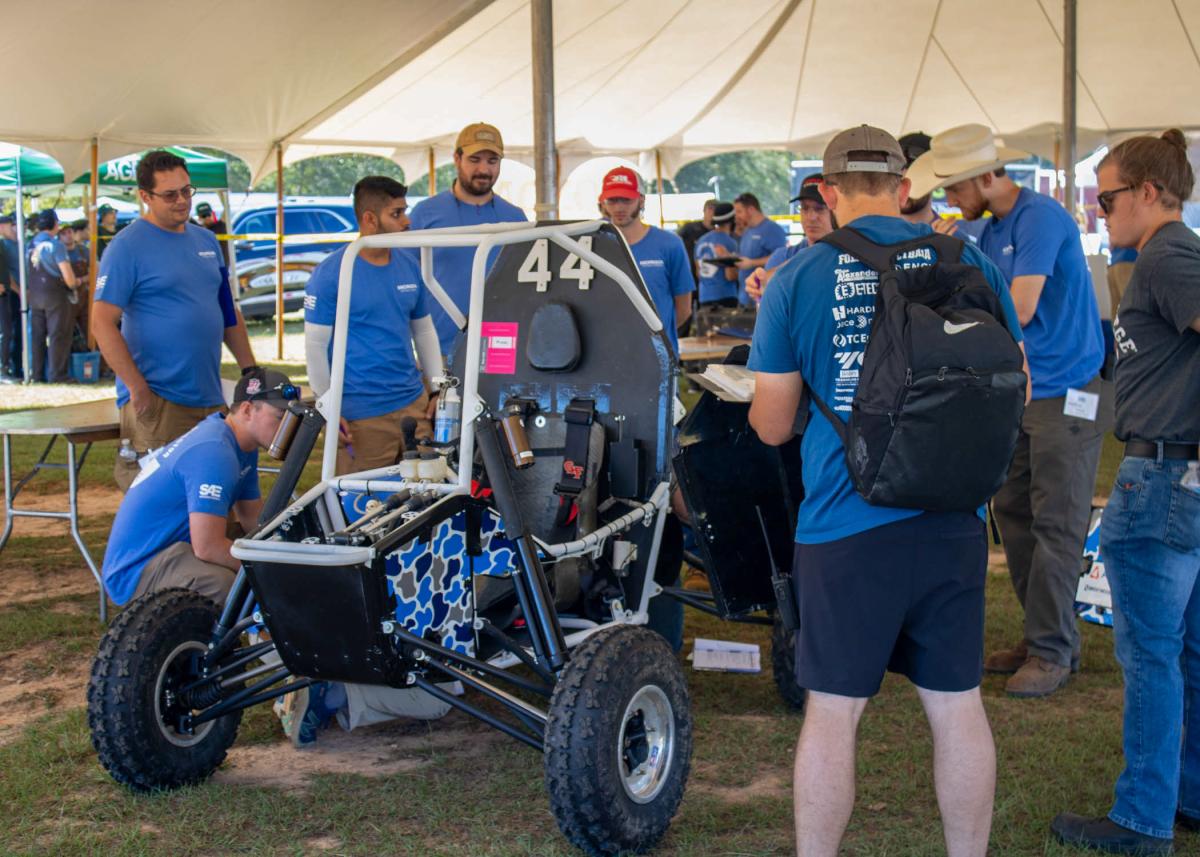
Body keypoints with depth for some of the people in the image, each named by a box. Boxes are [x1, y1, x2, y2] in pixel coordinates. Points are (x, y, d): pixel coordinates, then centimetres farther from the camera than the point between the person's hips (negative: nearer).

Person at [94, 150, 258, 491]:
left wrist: (250, 370, 15)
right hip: (157, 400, -7)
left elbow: (228, 313, 22)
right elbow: (102, 324, -12)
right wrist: (138, 388, -16)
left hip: (211, 398, 7)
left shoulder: (206, 240, 15)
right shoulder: (128, 246, -6)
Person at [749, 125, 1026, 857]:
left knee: (833, 711, 8)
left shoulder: (796, 281, -3)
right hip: (952, 521, 2)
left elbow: (772, 426, 0)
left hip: (844, 524, -2)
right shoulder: (971, 262, 3)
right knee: (958, 705, 13)